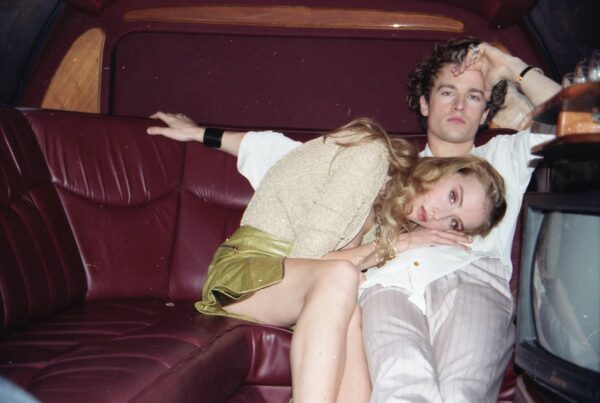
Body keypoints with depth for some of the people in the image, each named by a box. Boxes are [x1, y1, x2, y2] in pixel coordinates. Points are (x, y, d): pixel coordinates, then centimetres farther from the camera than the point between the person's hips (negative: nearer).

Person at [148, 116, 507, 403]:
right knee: (340, 276, -37)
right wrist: (392, 246, -12)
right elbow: (305, 255, -17)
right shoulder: (371, 156, -14)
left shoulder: (394, 207, 13)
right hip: (245, 271, -7)